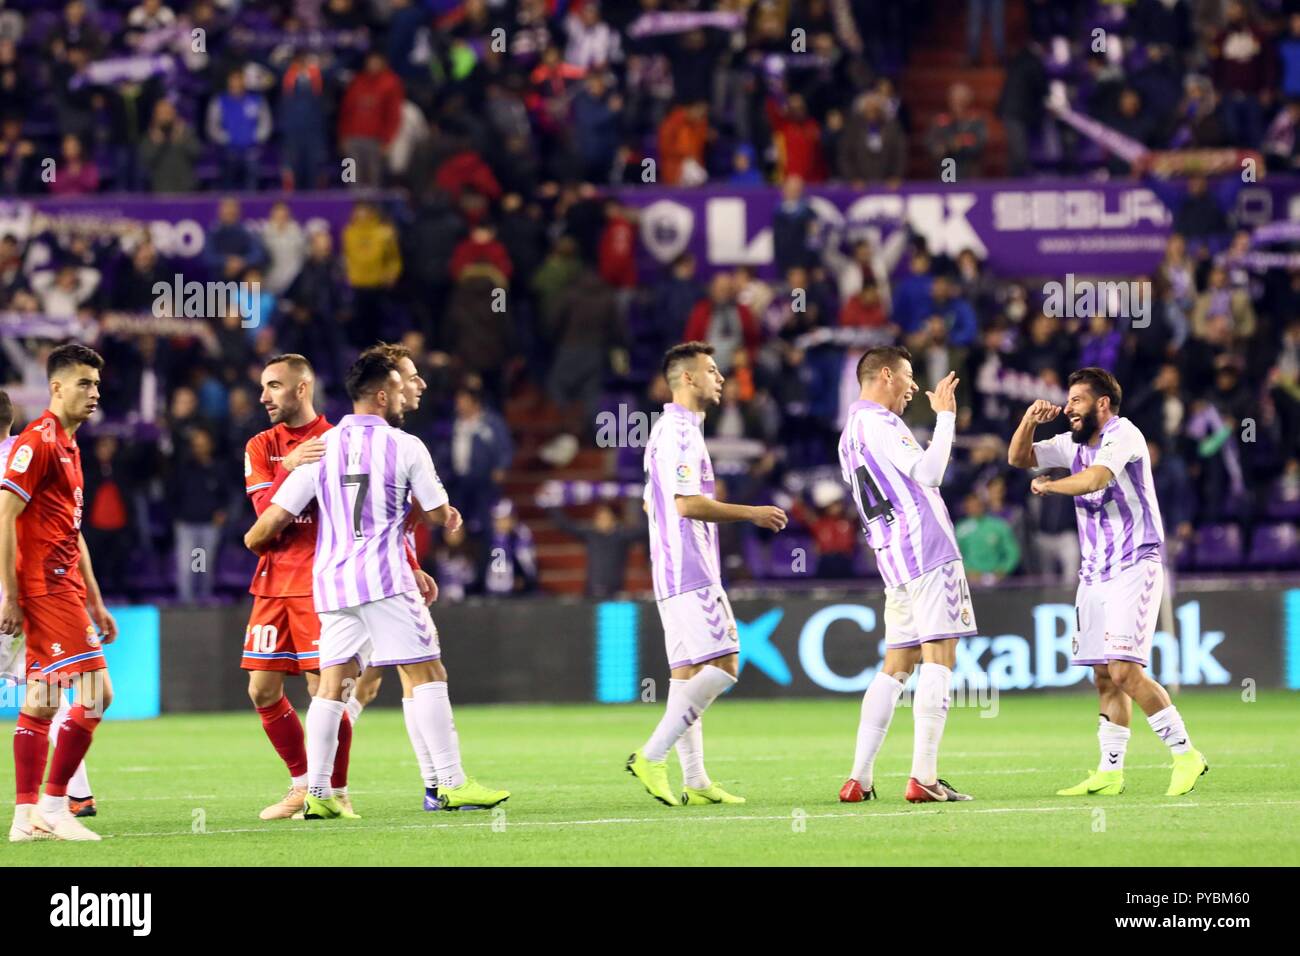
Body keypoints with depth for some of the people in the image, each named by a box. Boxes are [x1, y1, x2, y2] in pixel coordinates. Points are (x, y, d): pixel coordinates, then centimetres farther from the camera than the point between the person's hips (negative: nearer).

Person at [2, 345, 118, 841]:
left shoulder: (69, 445, 19)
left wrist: (96, 604, 23)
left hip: (64, 587, 9)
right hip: (47, 589, -9)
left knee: (40, 702, 7)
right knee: (96, 692, -11)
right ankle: (52, 807, -6)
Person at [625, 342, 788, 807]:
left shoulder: (667, 430, 19)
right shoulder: (681, 432, -13)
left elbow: (650, 503, 26)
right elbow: (688, 503, -21)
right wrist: (752, 513, -14)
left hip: (675, 572, 11)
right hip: (691, 574, -11)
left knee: (689, 672, 8)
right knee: (722, 666, -13)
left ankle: (695, 782, 7)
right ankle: (652, 756, -15)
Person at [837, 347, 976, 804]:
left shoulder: (850, 433, 21)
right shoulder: (878, 423, -8)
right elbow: (928, 472, -15)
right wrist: (945, 414, -7)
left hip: (894, 559, 9)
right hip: (926, 550, -9)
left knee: (896, 666, 9)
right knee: (939, 658, -9)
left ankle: (859, 778, 3)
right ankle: (923, 777, -15)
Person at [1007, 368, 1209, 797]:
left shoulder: (1122, 435, -11)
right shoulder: (1075, 443, 14)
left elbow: (1094, 479, -26)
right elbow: (1019, 457, 17)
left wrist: (1047, 485, -9)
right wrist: (1029, 420, -2)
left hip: (1134, 568, -8)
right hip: (1095, 574, 8)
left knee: (1124, 671, -16)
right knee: (1105, 676, 5)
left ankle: (1185, 755, -7)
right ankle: (1110, 773, 7)